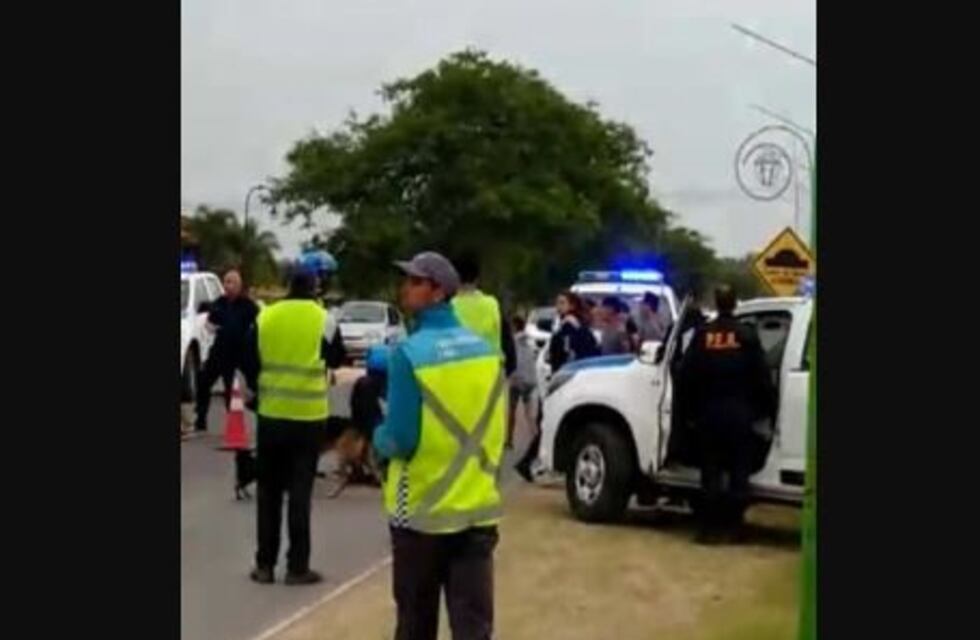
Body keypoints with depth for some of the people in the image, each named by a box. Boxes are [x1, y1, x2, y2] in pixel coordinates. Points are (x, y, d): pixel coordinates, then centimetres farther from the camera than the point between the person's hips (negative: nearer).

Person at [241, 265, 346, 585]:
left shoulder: (265, 317, 0)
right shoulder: (324, 320, -6)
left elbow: (250, 364, 6)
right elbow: (337, 359, 8)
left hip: (271, 414, 2)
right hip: (309, 416, -2)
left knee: (268, 490, 11)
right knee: (300, 491, 3)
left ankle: (265, 564, 13)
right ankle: (297, 567, 4)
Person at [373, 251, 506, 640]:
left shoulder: (409, 353, -15)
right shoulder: (485, 350, 4)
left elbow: (400, 439, -15)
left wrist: (378, 440, 5)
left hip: (421, 510, -4)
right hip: (478, 506, 4)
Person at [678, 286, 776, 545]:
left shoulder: (702, 334, 0)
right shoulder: (747, 335, -3)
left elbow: (686, 372, -1)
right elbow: (761, 375, -2)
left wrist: (694, 405, 12)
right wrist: (768, 406, 8)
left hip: (709, 411, 1)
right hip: (739, 411, -1)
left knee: (711, 470, 5)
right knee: (738, 470, 6)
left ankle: (711, 527, 3)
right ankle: (733, 525, 6)